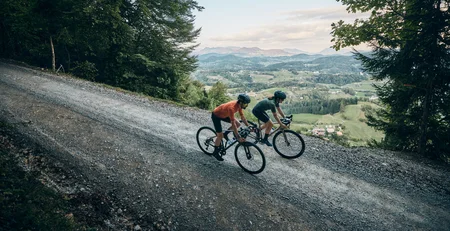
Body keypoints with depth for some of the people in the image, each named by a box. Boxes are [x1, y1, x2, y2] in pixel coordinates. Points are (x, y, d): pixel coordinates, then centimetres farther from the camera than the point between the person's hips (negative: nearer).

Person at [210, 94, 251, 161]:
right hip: (216, 115, -8)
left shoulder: (239, 105, -15)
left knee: (238, 124, -5)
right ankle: (215, 152, 13)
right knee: (220, 135, -7)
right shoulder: (232, 107, -39)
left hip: (224, 114, 8)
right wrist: (238, 137, -39)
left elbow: (242, 117, -2)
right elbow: (233, 124, -40)